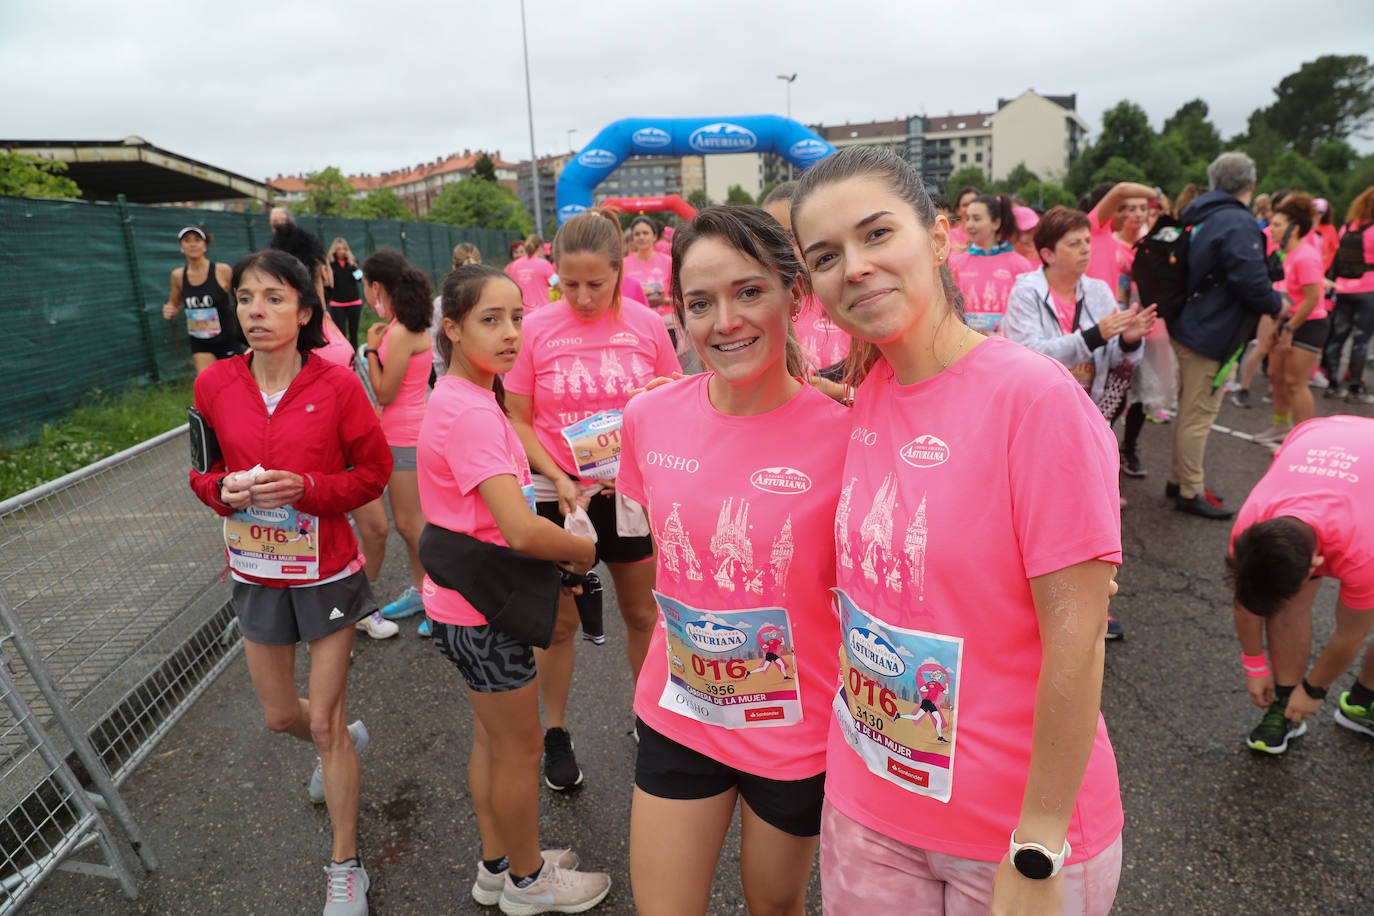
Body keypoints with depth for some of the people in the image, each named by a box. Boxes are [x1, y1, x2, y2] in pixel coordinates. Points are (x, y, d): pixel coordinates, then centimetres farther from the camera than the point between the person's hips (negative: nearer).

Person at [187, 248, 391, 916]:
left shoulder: (336, 385, -14)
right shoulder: (215, 385, -4)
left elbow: (373, 472, -7)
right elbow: (204, 470, 8)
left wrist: (304, 488, -22)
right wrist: (224, 489, -14)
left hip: (327, 572, -4)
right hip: (256, 574, 4)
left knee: (325, 724, 4)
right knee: (280, 716, 19)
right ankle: (344, 741, 56)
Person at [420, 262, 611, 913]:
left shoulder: (465, 398, 6)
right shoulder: (470, 412, -26)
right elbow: (521, 530, -33)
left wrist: (556, 552, 2)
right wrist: (585, 551, -14)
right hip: (482, 612, -9)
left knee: (493, 738, 24)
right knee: (521, 749, 11)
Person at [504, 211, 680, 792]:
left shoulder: (646, 325, -5)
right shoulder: (536, 330, -8)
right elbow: (517, 420, -2)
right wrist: (558, 479, -15)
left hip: (631, 493, 1)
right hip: (558, 494, -1)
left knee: (641, 613, 15)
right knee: (560, 621, 12)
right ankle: (556, 734, 33)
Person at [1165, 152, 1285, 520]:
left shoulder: (1201, 216, 10)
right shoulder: (1238, 223, -18)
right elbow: (1251, 282, -21)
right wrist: (1278, 305, -2)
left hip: (1189, 327, 10)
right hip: (1210, 335, -10)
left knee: (1189, 411, 18)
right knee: (1198, 416, -1)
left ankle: (1179, 481, 28)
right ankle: (1191, 492, 8)